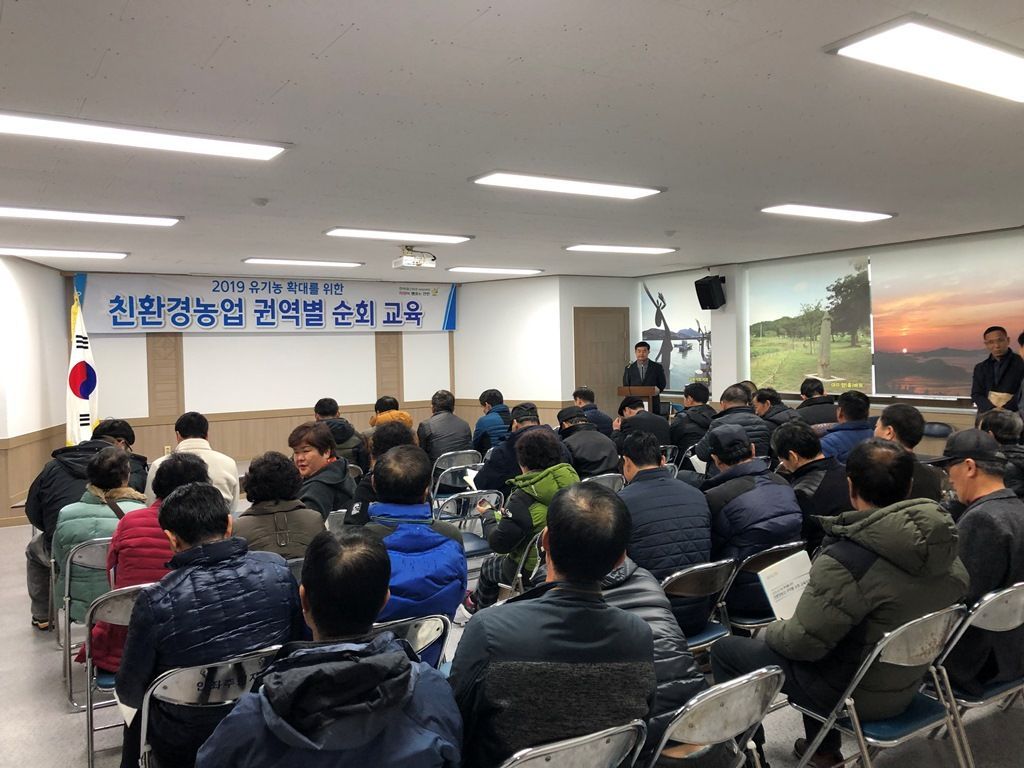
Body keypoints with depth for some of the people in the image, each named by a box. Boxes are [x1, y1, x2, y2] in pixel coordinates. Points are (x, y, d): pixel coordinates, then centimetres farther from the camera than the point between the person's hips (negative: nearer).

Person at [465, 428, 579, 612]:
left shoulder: (524, 497, -26)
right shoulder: (573, 480, -8)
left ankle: (478, 606, 51)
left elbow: (499, 543, -22)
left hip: (532, 573, -6)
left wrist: (488, 515, -1)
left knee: (488, 565, 25)